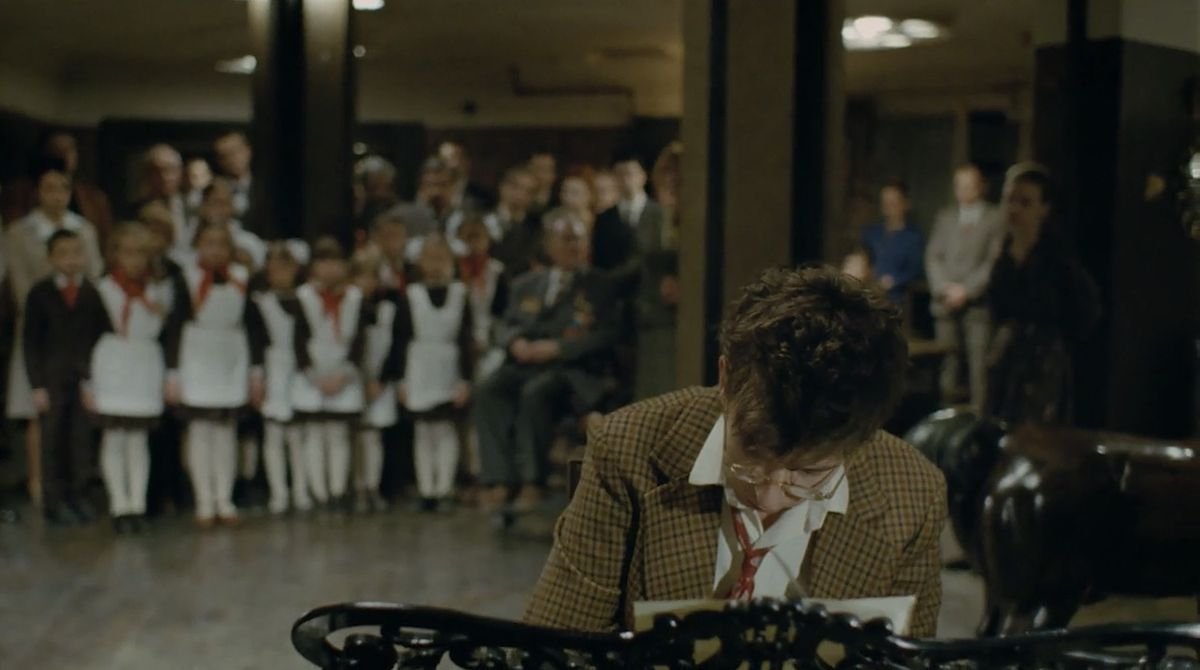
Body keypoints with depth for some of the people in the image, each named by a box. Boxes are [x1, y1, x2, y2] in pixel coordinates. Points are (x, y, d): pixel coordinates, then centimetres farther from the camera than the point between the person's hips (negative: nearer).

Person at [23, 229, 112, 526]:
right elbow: (30, 342, 0)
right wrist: (37, 385, -5)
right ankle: (54, 501, 9)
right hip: (52, 379, -1)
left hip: (86, 379, 1)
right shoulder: (40, 294, 1)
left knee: (82, 440, 2)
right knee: (53, 442, 2)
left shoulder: (94, 293, 2)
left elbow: (104, 336, 4)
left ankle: (78, 496, 13)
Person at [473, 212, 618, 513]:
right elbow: (506, 326, 19)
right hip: (525, 364, 4)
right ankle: (499, 481, -30)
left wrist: (556, 347, -13)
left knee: (535, 392, -35)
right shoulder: (527, 285, 23)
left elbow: (605, 336, -2)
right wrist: (515, 342, -6)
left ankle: (531, 482, -29)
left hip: (573, 370, -4)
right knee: (487, 391, -26)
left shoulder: (600, 287, 10)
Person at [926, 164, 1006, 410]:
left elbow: (995, 260, -4)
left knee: (979, 365, -9)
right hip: (947, 304, 4)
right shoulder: (945, 217, 18)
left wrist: (966, 289, -10)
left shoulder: (997, 218, 4)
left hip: (978, 304, -3)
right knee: (948, 364, 0)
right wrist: (944, 288, -4)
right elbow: (933, 257, 12)